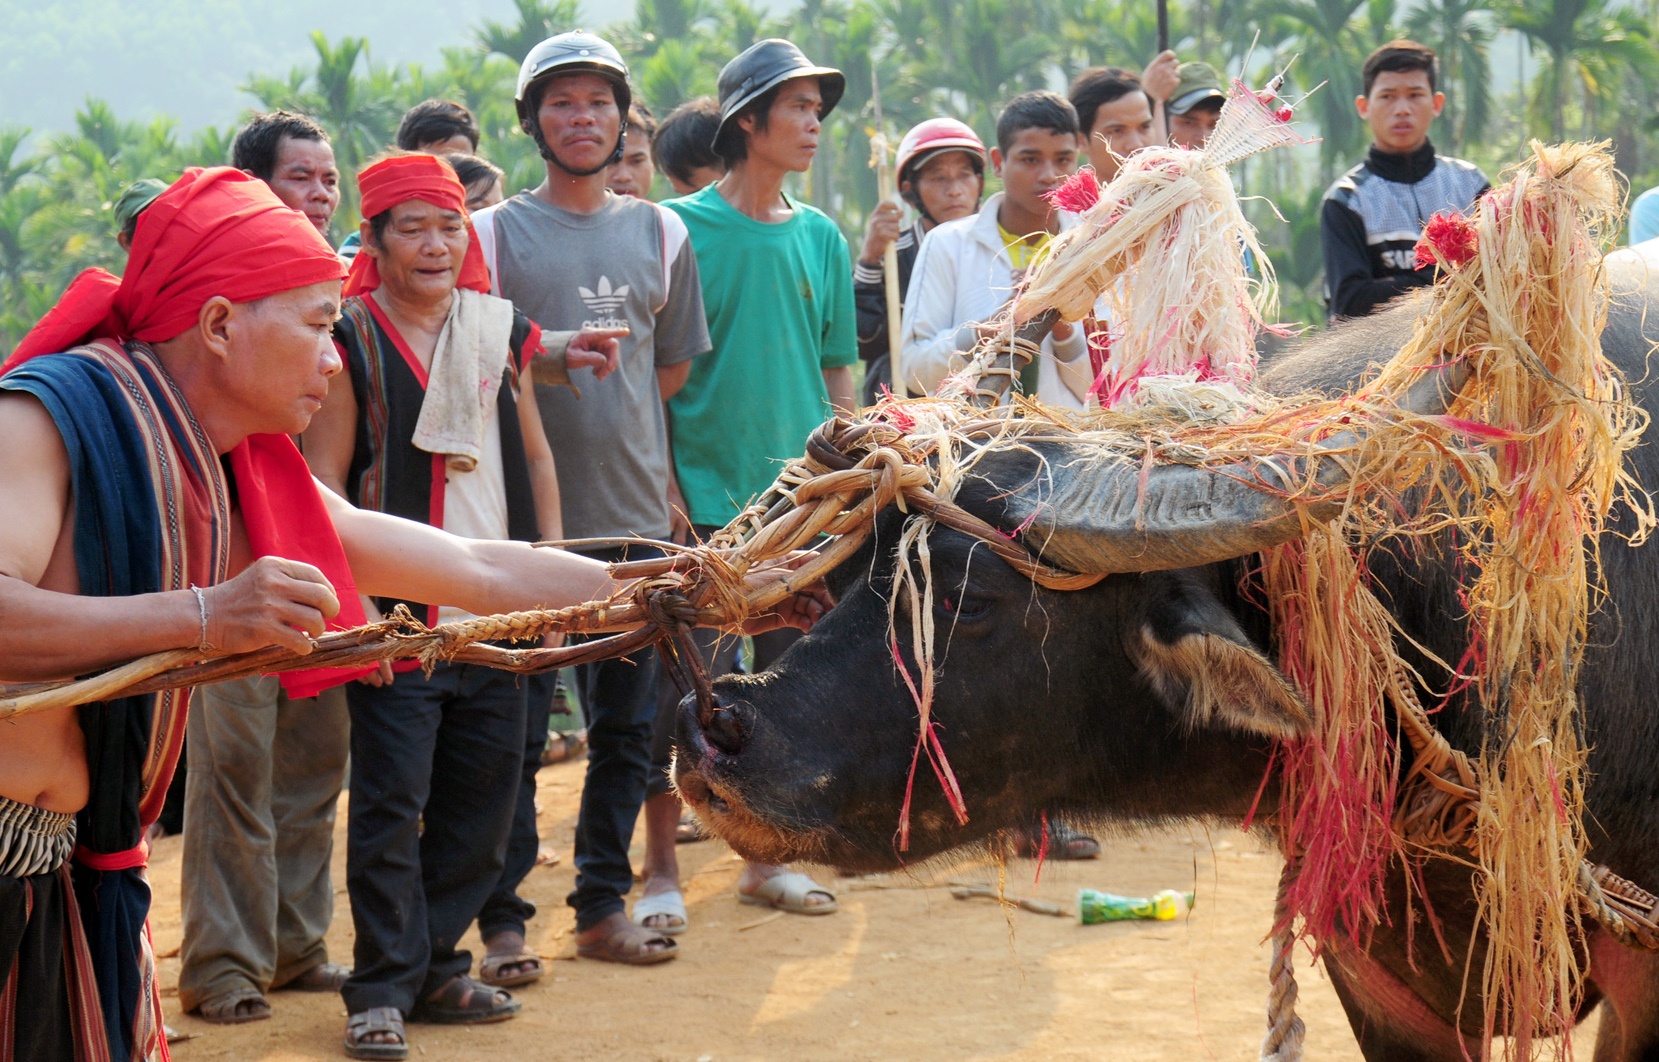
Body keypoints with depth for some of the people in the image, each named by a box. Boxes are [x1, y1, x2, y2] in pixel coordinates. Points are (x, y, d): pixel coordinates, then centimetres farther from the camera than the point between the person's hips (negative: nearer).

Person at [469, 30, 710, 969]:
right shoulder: (495, 233, 0)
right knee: (515, 730, -3)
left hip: (636, 515, 4)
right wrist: (561, 354, -15)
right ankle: (503, 916, 5)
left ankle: (603, 906, 19)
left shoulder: (660, 233, 13)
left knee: (628, 727, 9)